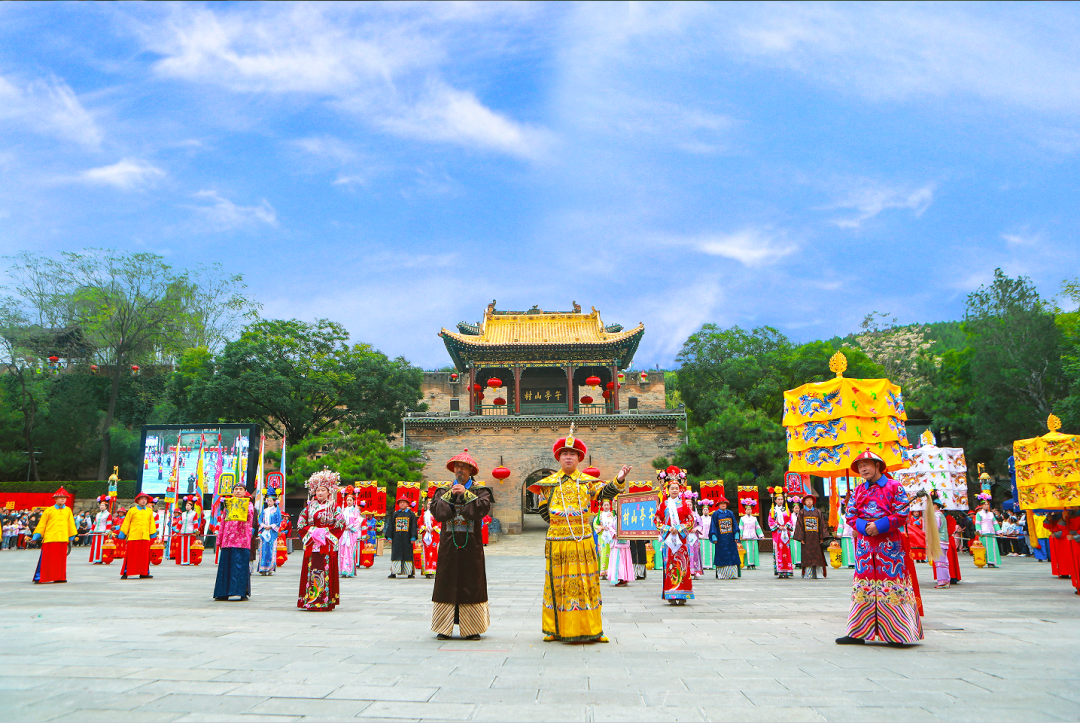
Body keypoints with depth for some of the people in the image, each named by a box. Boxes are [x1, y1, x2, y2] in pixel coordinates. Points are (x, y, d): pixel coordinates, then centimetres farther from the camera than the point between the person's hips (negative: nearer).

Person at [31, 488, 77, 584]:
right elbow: (41, 525, 8)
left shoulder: (68, 510, 12)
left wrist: (72, 536, 18)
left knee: (61, 559, 5)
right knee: (46, 559, -3)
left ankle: (60, 577, 12)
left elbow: (71, 524, 17)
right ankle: (39, 577, 6)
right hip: (50, 538, -3)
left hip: (63, 539, 3)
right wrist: (36, 537, 6)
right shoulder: (49, 511, 4)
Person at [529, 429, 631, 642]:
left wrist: (618, 481, -26)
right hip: (557, 541, 0)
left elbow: (605, 492, -9)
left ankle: (591, 629, 11)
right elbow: (543, 510, 16)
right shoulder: (549, 483, 7)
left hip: (582, 541, 0)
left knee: (585, 582, 3)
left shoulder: (587, 482, 5)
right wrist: (557, 523, 6)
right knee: (557, 583, 4)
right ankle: (556, 629, 15)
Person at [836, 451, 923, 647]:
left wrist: (880, 525, -16)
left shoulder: (894, 487, 0)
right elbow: (850, 514, 8)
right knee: (863, 584, 5)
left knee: (890, 584, -5)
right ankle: (858, 632, 8)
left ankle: (897, 633, 4)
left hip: (889, 543, -4)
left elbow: (902, 514, -8)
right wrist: (864, 527, -10)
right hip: (864, 543, 4)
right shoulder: (858, 490, 13)